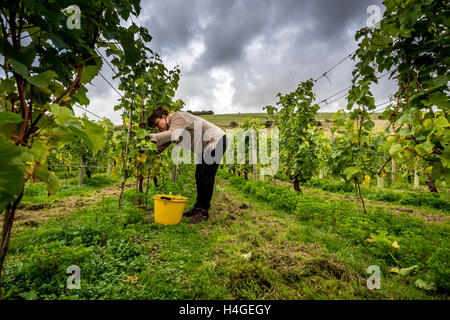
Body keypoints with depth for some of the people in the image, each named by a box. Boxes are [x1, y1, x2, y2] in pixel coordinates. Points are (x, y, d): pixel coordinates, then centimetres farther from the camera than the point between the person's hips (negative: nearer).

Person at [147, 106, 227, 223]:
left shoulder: (177, 117, -18)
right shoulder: (170, 127, 10)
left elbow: (174, 135, -38)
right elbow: (160, 147, 8)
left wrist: (151, 137, -39)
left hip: (216, 141, -10)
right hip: (206, 147, 10)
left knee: (206, 177, -9)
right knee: (199, 176, 12)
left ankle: (204, 212, 1)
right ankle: (198, 207, 23)